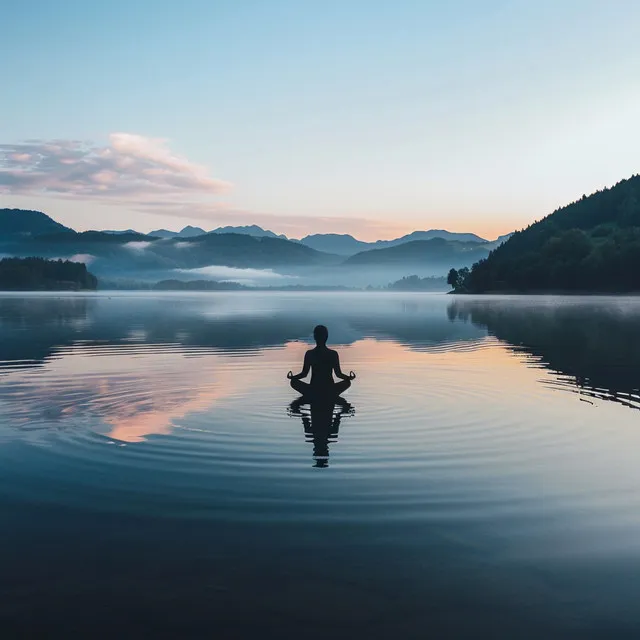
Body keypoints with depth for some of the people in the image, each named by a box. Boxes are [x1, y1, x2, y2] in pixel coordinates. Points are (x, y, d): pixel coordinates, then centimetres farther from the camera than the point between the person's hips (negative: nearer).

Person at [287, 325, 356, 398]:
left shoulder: (309, 354, -5)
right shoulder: (333, 354, -6)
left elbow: (304, 374, 0)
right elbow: (338, 374, -2)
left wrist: (292, 377, 8)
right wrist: (350, 377, 7)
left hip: (313, 391, 0)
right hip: (330, 392, 0)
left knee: (294, 381, 19)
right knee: (347, 382, 22)